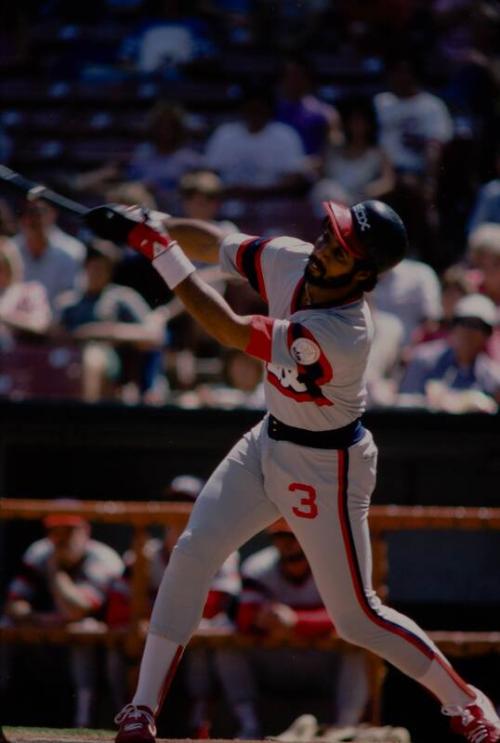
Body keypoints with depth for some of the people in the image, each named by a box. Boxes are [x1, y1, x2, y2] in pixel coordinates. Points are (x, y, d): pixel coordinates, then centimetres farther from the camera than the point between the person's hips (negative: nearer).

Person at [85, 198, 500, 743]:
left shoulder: (342, 335, -35)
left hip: (326, 467, -7)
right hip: (269, 442, 7)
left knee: (356, 616, 0)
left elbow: (230, 331, -36)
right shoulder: (288, 259, -13)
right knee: (192, 553, -3)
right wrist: (150, 226, -17)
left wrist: (160, 250, -35)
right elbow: (215, 244, 2)